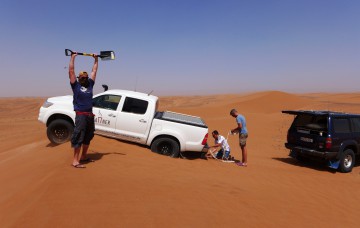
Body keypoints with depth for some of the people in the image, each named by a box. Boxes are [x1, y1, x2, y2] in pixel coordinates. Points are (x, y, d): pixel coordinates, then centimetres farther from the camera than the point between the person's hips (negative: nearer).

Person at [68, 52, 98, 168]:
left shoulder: (90, 84, 15)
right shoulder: (76, 85, 3)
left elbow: (94, 71, 22)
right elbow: (71, 71, 0)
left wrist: (96, 59, 25)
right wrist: (73, 57, 2)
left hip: (90, 115, 6)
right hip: (80, 115, -6)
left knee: (88, 137, 13)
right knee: (78, 137, -7)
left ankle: (83, 157, 26)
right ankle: (75, 161, -4)